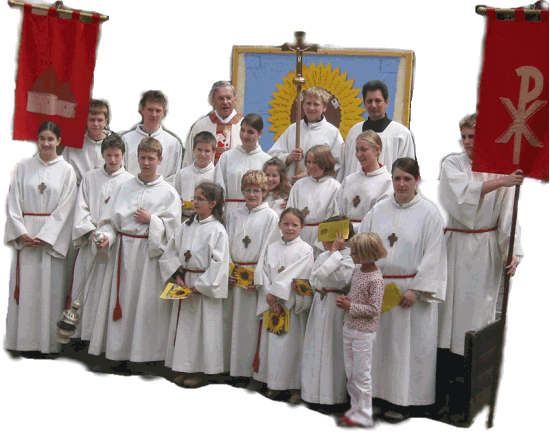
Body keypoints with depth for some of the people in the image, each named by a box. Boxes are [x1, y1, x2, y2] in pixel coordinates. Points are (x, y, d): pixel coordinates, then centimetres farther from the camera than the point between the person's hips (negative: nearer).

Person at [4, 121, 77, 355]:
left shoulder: (66, 170, 3)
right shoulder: (24, 167, 8)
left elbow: (64, 208, -4)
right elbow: (13, 202, 4)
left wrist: (43, 237, -11)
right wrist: (21, 233, -8)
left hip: (52, 237, -2)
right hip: (24, 234, 2)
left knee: (49, 288, -2)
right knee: (24, 287, 2)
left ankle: (48, 341, 5)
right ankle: (25, 341, 9)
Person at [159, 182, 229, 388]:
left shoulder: (217, 230, -12)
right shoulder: (186, 226, 7)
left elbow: (219, 263, -15)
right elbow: (171, 252, 10)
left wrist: (200, 286, -15)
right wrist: (177, 275, -3)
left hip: (204, 287, -6)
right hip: (184, 283, 6)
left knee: (203, 326, 1)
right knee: (183, 324, 11)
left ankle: (200, 370, 14)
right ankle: (185, 368, 24)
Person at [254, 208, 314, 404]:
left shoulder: (305, 250, -4)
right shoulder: (271, 249, 10)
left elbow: (295, 277, -11)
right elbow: (266, 275, 4)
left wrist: (275, 294, -13)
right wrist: (270, 299, -9)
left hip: (293, 305, -4)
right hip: (271, 305, 4)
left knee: (291, 345, -3)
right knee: (271, 343, 7)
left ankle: (295, 386, 9)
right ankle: (274, 384, 20)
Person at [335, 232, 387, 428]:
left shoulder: (376, 279, -21)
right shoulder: (357, 269, 4)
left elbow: (374, 309, -20)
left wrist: (349, 306, -20)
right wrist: (345, 298, -2)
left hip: (363, 333, -8)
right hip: (349, 327, 8)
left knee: (361, 375, 3)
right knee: (350, 373, 16)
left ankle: (363, 416, 15)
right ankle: (355, 408, 29)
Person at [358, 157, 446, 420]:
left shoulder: (428, 213, -5)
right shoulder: (378, 210, 7)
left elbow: (433, 255, -8)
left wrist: (416, 289, -13)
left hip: (411, 290, -4)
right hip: (379, 288, 4)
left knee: (409, 344, 2)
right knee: (381, 341, 9)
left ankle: (405, 401, 13)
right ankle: (380, 394, 21)